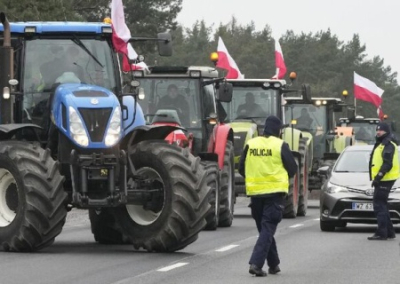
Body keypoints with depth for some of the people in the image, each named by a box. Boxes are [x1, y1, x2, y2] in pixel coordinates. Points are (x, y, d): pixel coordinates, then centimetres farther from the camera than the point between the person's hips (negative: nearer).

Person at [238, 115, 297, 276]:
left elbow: (241, 169, 8)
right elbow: (292, 169, 0)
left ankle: (273, 264, 23)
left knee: (264, 228, 16)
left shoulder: (250, 145, 3)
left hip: (255, 192, 4)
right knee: (268, 229, -4)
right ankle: (256, 263, -17)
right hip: (274, 192, -4)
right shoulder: (280, 145, -6)